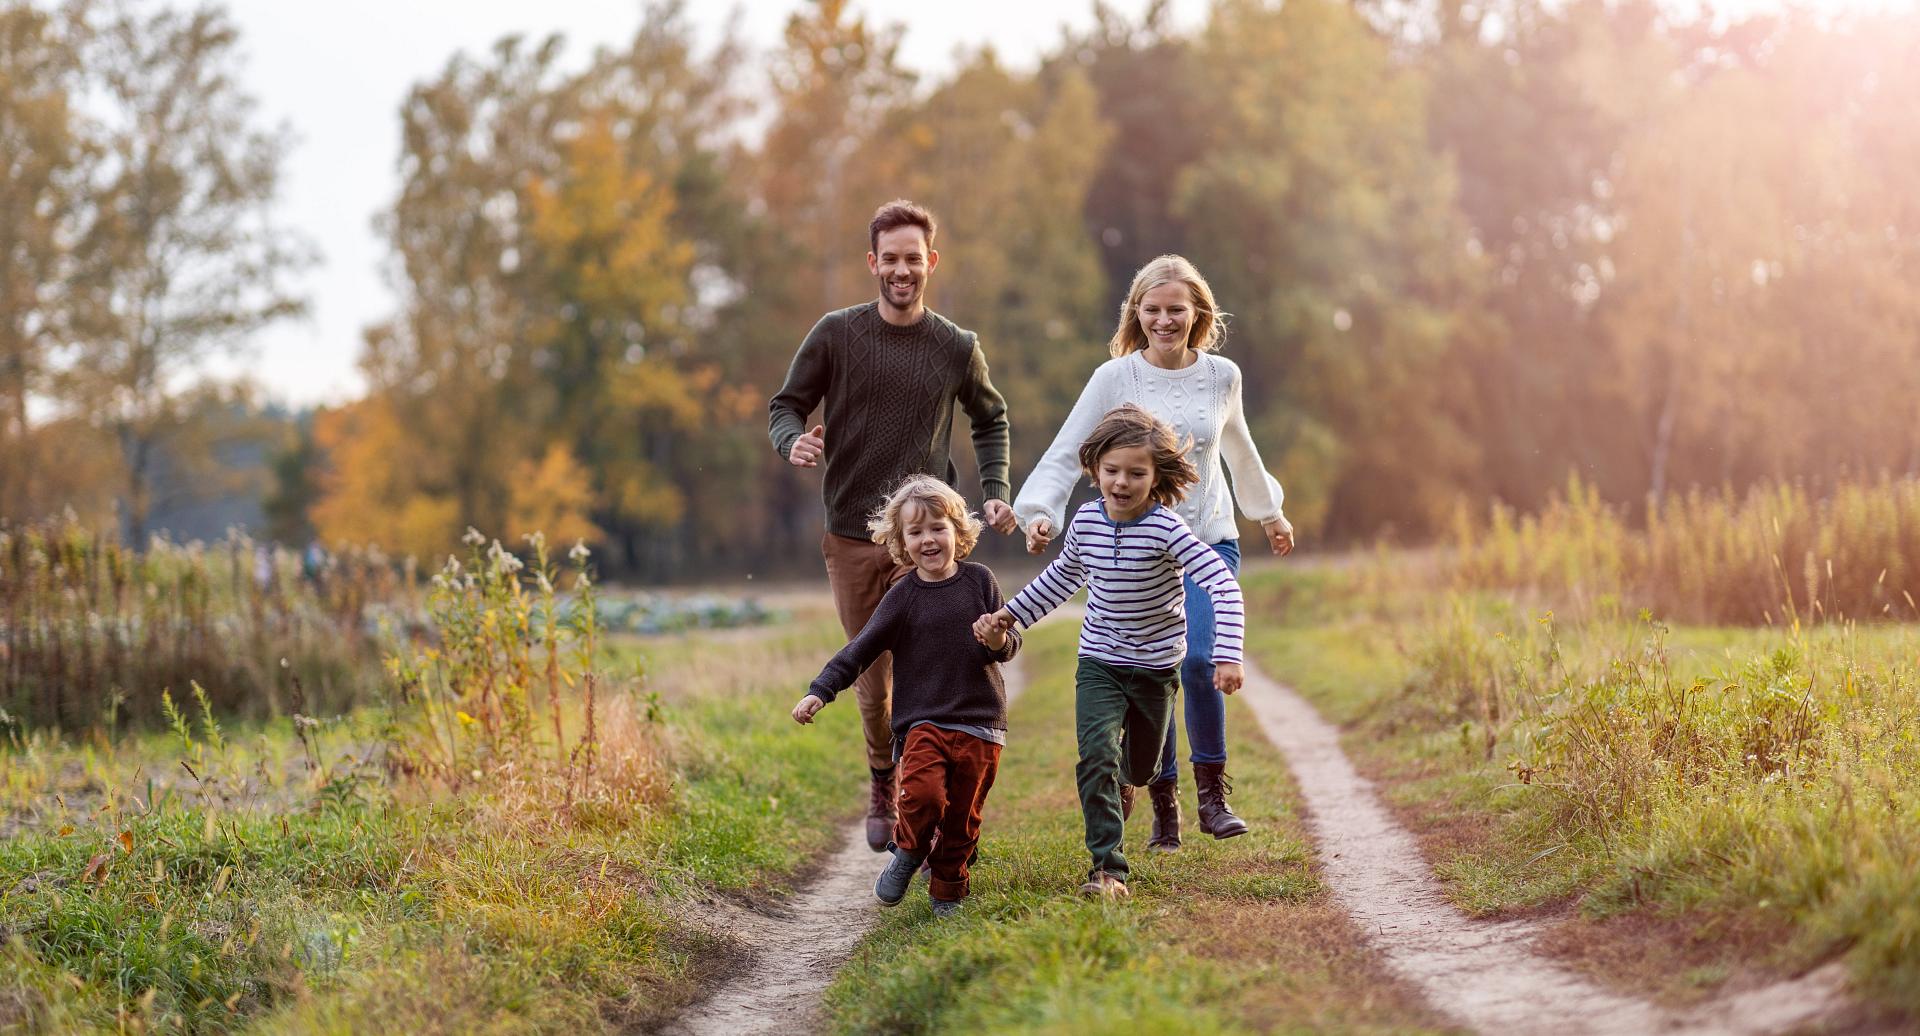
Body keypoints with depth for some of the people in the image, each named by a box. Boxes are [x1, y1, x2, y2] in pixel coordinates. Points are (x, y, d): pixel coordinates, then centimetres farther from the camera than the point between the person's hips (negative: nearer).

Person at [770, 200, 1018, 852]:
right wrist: (794, 443, -18)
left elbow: (990, 420, 20)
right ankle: (883, 786, 30)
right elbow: (786, 406, 5)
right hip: (852, 538, 1)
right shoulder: (836, 335, 0)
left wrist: (995, 493, 8)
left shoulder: (957, 349, 3)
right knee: (871, 679, 8)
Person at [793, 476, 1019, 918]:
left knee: (963, 817, 4)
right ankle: (908, 853, 7)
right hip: (923, 720, -1)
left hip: (980, 723, 1)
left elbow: (1010, 644, 10)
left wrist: (1000, 642, -14)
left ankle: (948, 893, 23)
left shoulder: (980, 580, 4)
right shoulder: (903, 597, 0)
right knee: (924, 793, -23)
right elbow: (860, 650, 0)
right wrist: (820, 691, -9)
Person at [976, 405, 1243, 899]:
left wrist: (1227, 655, -37)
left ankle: (1121, 783, 54)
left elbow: (1223, 585, -27)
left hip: (1156, 666, -2)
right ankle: (1108, 867, -15)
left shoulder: (1165, 528, -22)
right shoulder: (1086, 521, -7)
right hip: (1099, 662, 2)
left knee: (1139, 767, 15)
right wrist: (1009, 614, 13)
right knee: (1097, 756, -19)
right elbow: (1063, 577, 14)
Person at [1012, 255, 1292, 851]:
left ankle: (1212, 792, -3)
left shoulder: (1221, 377, 4)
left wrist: (1269, 512, 35)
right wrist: (1039, 512, -21)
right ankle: (1164, 807, 14)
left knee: (1198, 660, -20)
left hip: (1209, 540, 1)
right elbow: (1065, 454, -5)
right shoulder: (1115, 378, -4)